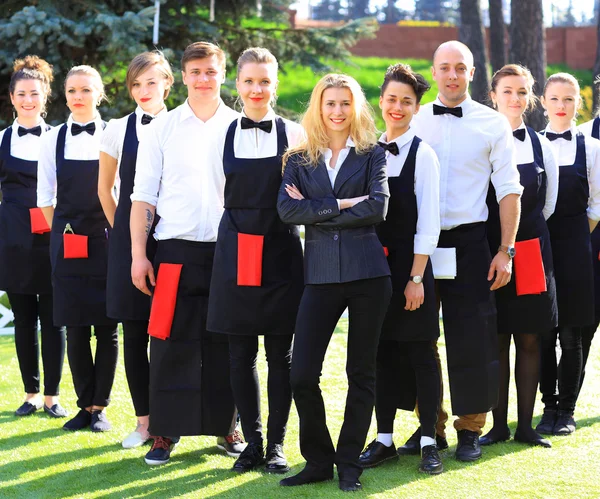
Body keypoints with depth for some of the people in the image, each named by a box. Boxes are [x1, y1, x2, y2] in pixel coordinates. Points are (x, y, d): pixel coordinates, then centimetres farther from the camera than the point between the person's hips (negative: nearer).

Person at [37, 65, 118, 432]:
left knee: (107, 327, 0)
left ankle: (100, 406, 8)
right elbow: (45, 197, 9)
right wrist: (63, 232, 7)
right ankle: (86, 404, 13)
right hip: (67, 243, 2)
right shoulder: (54, 140, 4)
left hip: (106, 240, -2)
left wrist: (116, 233, 0)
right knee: (76, 328, 4)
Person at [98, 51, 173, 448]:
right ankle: (144, 421, 12)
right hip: (129, 241, 2)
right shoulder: (118, 130, 3)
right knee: (134, 333, 3)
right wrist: (124, 231, 13)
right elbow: (106, 189, 14)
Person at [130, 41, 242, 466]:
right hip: (176, 249, 0)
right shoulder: (162, 129, 6)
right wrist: (138, 254, -2)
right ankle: (166, 431, 8)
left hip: (228, 250, 0)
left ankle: (226, 426, 17)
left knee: (224, 344, 5)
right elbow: (143, 196, 5)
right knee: (172, 343, 0)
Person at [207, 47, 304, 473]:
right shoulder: (222, 134, 4)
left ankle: (277, 443, 13)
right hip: (237, 252, 1)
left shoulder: (294, 134, 0)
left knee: (281, 354, 3)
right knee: (241, 354, 4)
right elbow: (221, 193, 12)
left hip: (281, 251, -1)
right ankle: (253, 441, 16)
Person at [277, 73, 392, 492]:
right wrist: (341, 205, -12)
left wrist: (316, 213, -9)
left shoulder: (372, 154, 7)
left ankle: (350, 463, 14)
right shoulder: (299, 159, 11)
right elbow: (287, 209, -5)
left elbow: (378, 206, -9)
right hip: (321, 274, 1)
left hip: (367, 272, -1)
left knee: (361, 372, 4)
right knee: (302, 375, -6)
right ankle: (318, 460, 10)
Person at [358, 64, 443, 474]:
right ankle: (384, 439, 15)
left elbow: (429, 224, -9)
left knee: (420, 351, 1)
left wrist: (416, 278, -13)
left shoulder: (422, 154, -6)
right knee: (382, 351, 8)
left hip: (411, 266, -4)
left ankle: (429, 442, 7)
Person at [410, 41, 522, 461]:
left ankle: (471, 429, 11)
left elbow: (509, 190, 0)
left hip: (469, 244, -2)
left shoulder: (493, 124, 1)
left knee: (473, 339, -1)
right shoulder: (414, 122, 6)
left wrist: (506, 251, -6)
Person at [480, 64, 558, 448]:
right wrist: (498, 240, 3)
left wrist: (525, 228, 11)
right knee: (496, 340, 1)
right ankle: (499, 424, 9)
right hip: (490, 249, -2)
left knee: (529, 340, 4)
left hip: (532, 249, 2)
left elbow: (548, 205, 15)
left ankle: (526, 425, 10)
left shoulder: (541, 146, 8)